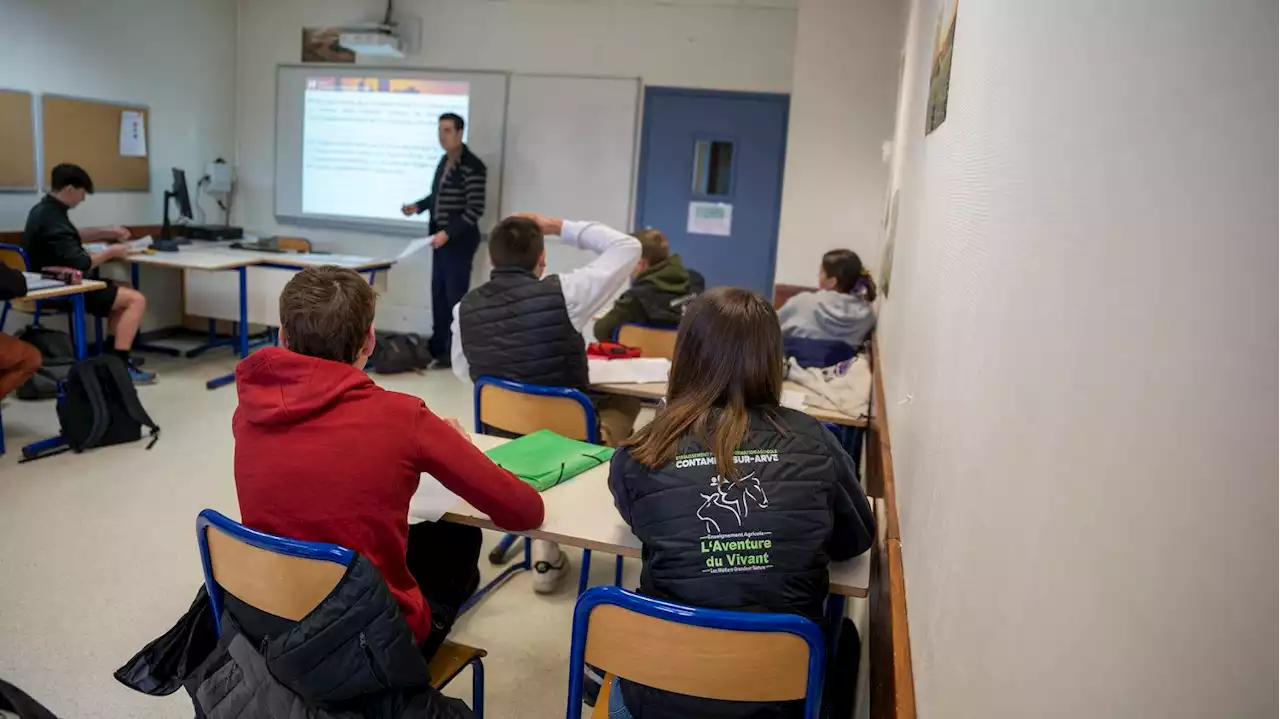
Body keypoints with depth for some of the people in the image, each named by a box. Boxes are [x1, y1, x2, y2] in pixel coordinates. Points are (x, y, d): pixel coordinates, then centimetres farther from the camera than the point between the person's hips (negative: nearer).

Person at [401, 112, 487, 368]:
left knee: (455, 295, -3)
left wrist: (448, 233, -23)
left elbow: (475, 209, -19)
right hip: (441, 237, 8)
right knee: (438, 292, 14)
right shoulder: (444, 161, 11)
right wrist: (418, 207, 6)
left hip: (460, 240, -8)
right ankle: (438, 345, 25)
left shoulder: (472, 166, -16)